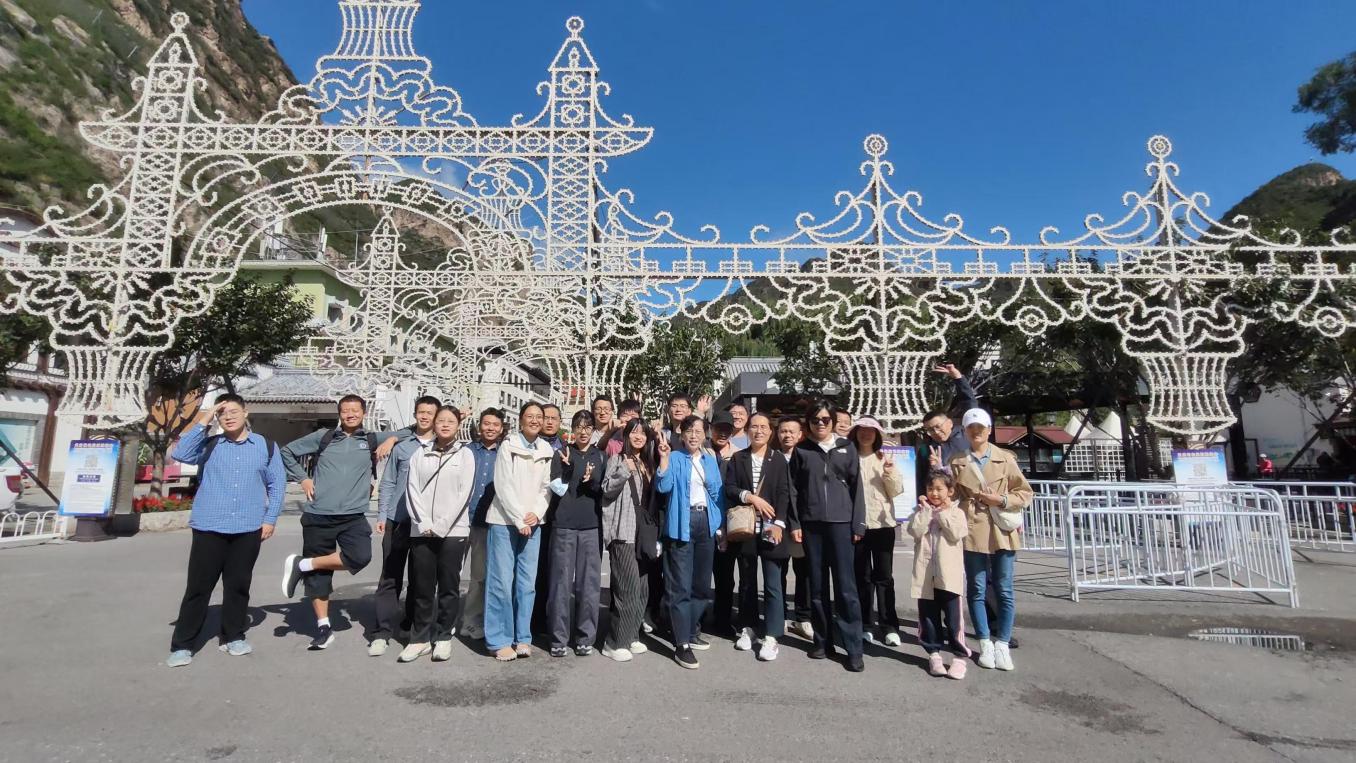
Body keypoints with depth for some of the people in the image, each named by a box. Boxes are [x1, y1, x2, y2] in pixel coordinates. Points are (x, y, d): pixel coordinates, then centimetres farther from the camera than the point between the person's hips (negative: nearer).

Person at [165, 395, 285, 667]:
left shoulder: (266, 446, 6)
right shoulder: (208, 445, 5)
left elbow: (277, 484, 8)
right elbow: (180, 454, -15)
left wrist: (270, 519, 1)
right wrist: (203, 422, -13)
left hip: (248, 529, 1)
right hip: (209, 527, -1)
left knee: (238, 585, 10)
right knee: (198, 586, 2)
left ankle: (233, 636, 24)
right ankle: (182, 645, 14)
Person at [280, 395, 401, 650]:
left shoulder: (373, 440, 8)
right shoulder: (323, 437, 8)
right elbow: (288, 451, 17)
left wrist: (391, 440, -5)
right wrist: (302, 478, 8)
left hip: (353, 516, 0)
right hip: (318, 515, 0)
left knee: (360, 557, -22)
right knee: (318, 574, 5)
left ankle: (302, 565, -1)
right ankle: (323, 626, 19)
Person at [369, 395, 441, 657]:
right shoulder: (401, 445, 7)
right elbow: (387, 483, 8)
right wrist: (382, 515, 1)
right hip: (397, 519, 0)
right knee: (390, 577, 0)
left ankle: (412, 623, 26)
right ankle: (383, 631, 5)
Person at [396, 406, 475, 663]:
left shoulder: (465, 454, 3)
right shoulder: (419, 453, 10)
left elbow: (464, 493, -4)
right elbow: (412, 490, 2)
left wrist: (441, 526, -10)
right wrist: (424, 524, -9)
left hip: (453, 531, -2)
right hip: (421, 531, 2)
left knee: (448, 587, 4)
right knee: (422, 588, 7)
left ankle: (443, 637, 16)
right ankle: (420, 638, 18)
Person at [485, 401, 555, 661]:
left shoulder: (547, 450, 7)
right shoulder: (508, 446, -4)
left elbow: (547, 486, 7)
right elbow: (503, 486, -8)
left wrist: (536, 513, -9)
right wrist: (519, 520, -11)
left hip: (532, 523, 4)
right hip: (504, 521, -3)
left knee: (527, 582, 6)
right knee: (502, 581, -1)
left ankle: (522, 637, 17)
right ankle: (500, 640, 10)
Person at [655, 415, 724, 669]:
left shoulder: (711, 460, 12)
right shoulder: (674, 459, -2)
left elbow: (718, 493, 15)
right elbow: (663, 487, -16)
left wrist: (719, 523, 7)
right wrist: (664, 457, -24)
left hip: (706, 523, 6)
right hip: (682, 524, -5)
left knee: (702, 583, 14)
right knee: (681, 585, -6)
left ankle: (690, 631, 30)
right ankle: (681, 644, 0)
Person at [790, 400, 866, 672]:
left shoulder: (846, 448, 6)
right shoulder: (801, 450, 7)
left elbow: (856, 487, 5)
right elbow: (793, 489, 8)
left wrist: (858, 524, -1)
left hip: (840, 522, -1)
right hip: (811, 524, 1)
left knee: (845, 585, -4)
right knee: (817, 585, 6)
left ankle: (854, 648, 3)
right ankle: (823, 641, 18)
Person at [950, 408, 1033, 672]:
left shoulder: (1005, 458, 4)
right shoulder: (957, 462, 6)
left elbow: (1025, 493, 5)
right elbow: (950, 495, 10)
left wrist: (1001, 499, -10)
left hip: (1002, 531, 0)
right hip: (972, 532, 0)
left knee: (1004, 590, 5)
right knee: (976, 590, 5)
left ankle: (1002, 644, 17)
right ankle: (986, 644, 18)